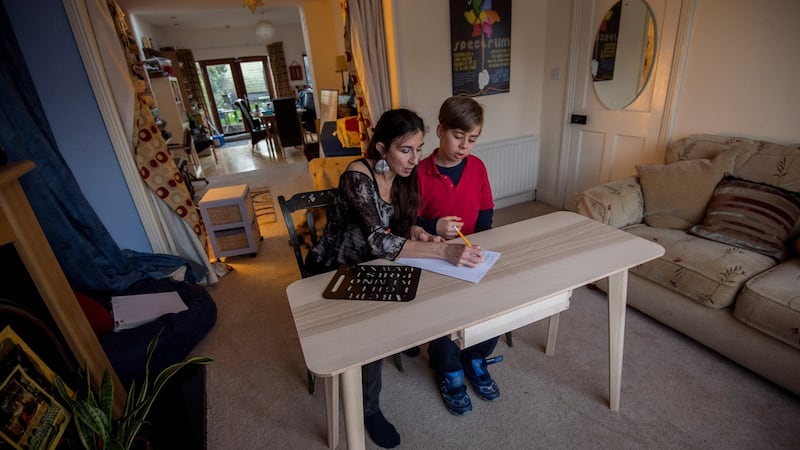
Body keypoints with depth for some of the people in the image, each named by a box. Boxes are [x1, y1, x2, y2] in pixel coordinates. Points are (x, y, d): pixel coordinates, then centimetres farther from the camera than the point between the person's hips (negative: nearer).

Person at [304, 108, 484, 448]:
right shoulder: (358, 176, -29)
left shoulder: (402, 175, -6)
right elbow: (379, 241, -38)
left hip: (367, 264, 7)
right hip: (332, 270, -6)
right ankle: (369, 409, 0)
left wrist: (415, 232, -19)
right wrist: (443, 250, -45)